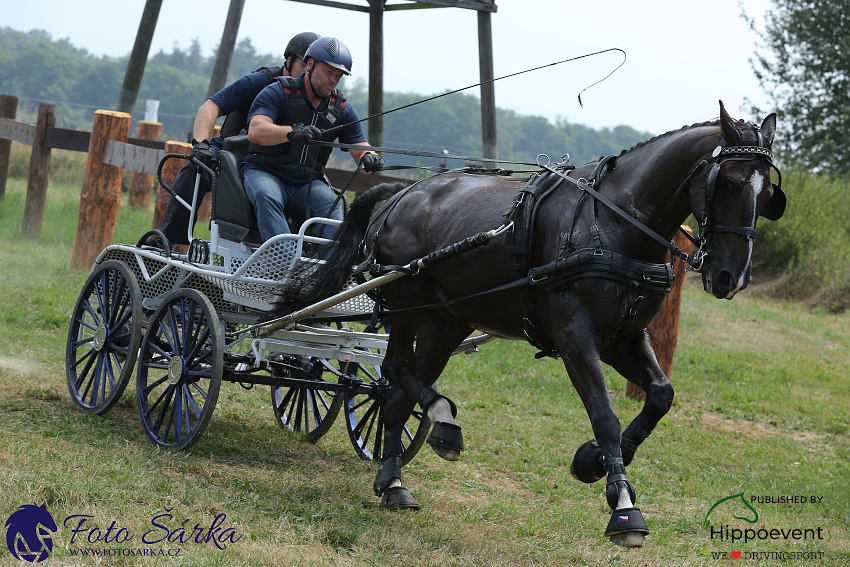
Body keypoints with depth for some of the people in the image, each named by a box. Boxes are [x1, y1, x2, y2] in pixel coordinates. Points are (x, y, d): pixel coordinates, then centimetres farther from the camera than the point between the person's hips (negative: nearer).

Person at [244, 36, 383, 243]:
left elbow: (360, 149, 6)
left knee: (331, 204, -29)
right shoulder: (278, 92, -5)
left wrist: (368, 158, -21)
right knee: (267, 197, -37)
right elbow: (255, 131, -22)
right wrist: (292, 132, -41)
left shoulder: (342, 109, 11)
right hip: (265, 173, -3)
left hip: (308, 184, 3)